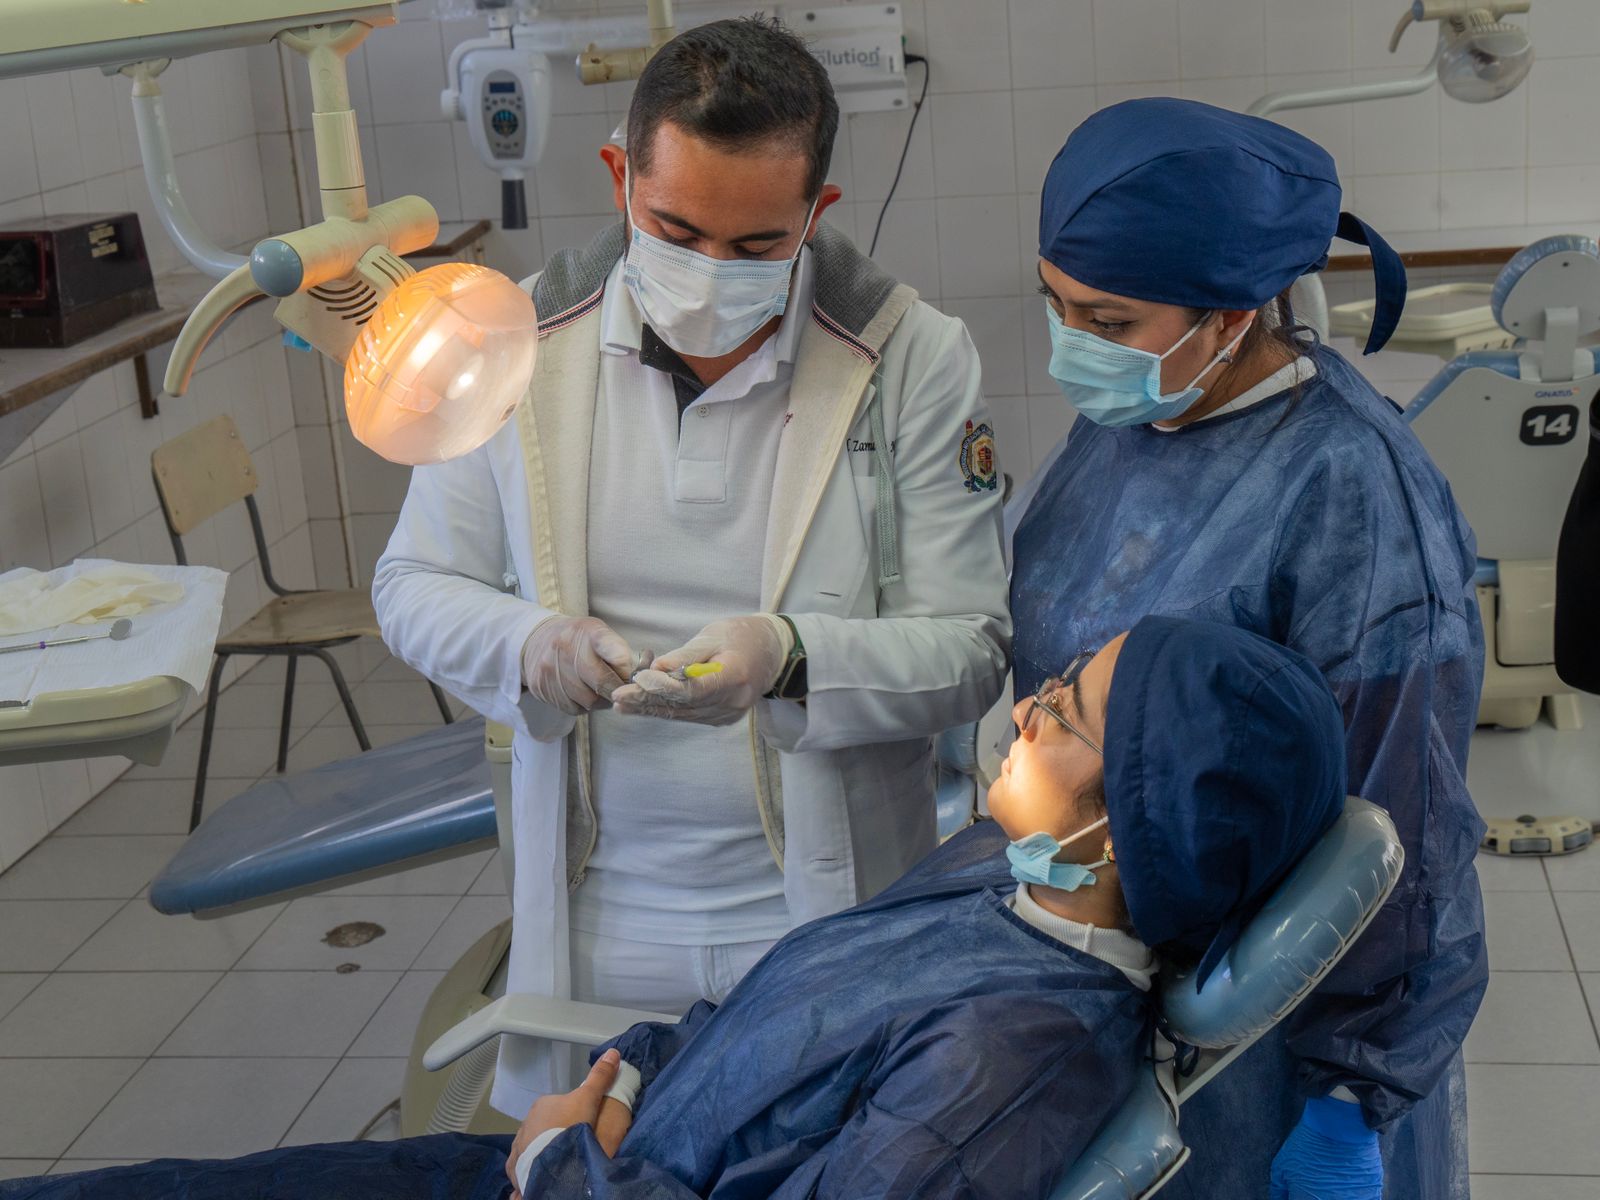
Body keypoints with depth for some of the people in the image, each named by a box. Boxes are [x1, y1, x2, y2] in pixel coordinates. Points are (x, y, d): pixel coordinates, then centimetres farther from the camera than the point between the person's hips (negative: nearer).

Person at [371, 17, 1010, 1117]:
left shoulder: (913, 361, -10)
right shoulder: (519, 345, -4)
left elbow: (972, 650, -9)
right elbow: (414, 585, 4)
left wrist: (792, 656, -28)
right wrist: (530, 644, -18)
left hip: (833, 914, -1)